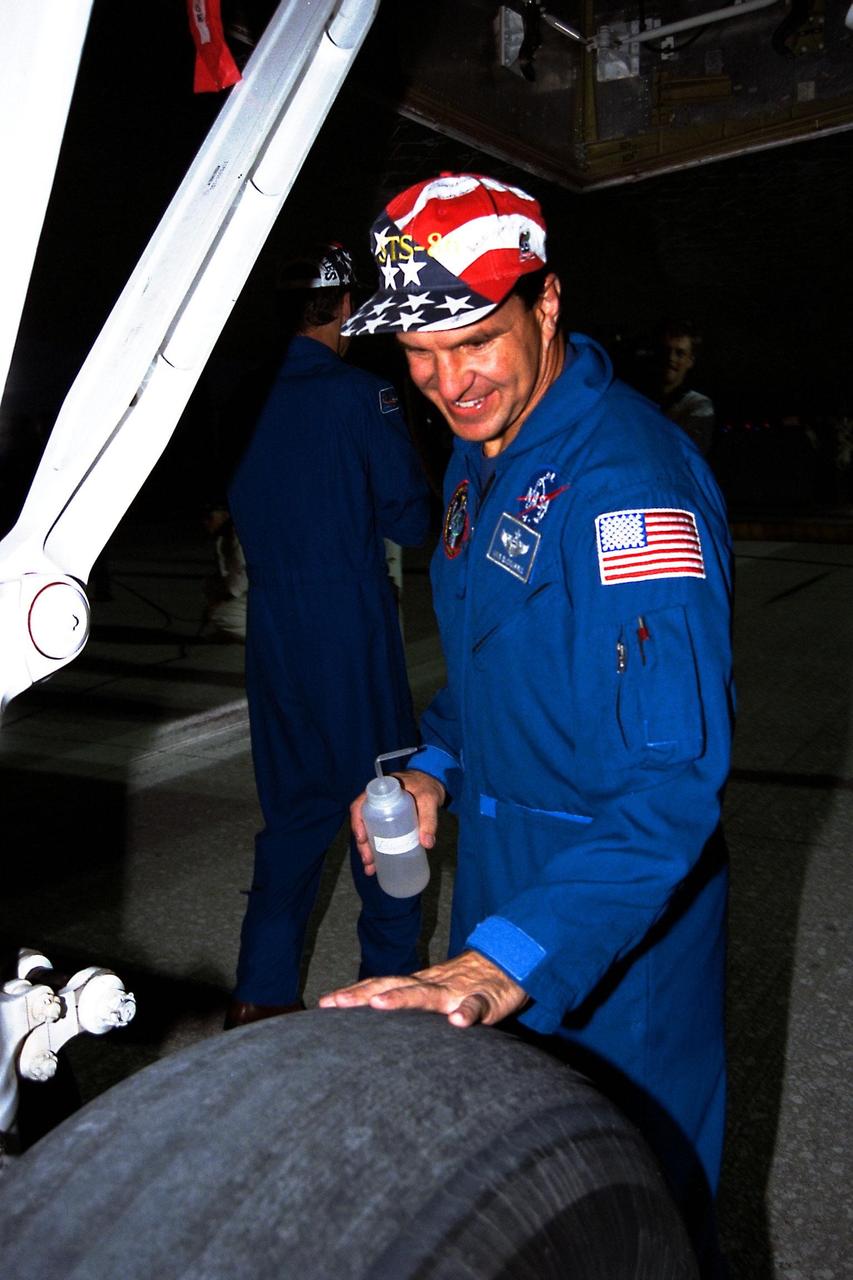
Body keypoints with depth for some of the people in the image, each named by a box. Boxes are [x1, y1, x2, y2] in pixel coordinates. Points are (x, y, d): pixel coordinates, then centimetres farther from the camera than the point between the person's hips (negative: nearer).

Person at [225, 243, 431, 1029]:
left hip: (274, 633, 5)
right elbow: (410, 520, -8)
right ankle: (390, 979, 21)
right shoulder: (362, 395, -11)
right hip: (354, 633, -5)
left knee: (295, 803, 15)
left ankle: (261, 991, 19)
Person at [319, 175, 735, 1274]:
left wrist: (513, 960, -42)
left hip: (617, 894, -8)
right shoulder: (479, 452, 4)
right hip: (496, 851, 8)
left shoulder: (628, 477, -27)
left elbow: (673, 776, -34)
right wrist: (436, 766, 2)